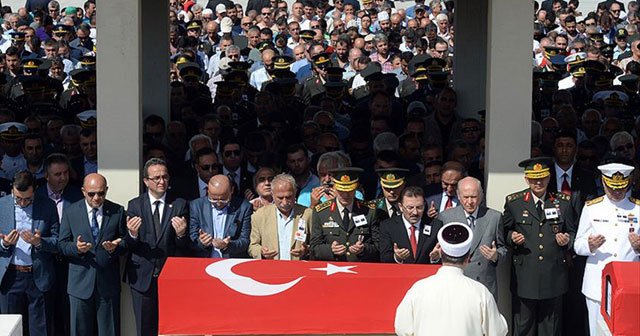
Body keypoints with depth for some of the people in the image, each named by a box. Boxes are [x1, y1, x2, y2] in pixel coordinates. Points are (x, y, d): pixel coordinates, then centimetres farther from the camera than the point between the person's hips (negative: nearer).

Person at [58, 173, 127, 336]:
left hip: (108, 283, 0)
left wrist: (116, 247, -16)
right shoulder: (71, 212, 4)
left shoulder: (118, 211, 4)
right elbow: (62, 244, 4)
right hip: (80, 282, 0)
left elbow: (126, 243, 7)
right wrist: (76, 248, -17)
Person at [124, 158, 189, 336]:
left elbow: (184, 247, 2)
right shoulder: (134, 205, 4)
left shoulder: (180, 205, 3)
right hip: (143, 278, 1)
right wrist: (132, 234, -21)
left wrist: (181, 234, -20)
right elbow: (129, 246, 1)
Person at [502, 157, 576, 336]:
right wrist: (512, 237, -10)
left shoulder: (563, 202, 9)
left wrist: (567, 240, -7)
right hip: (525, 277, -1)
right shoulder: (513, 202, 5)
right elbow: (505, 231, 11)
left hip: (553, 276, 1)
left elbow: (572, 232, 15)